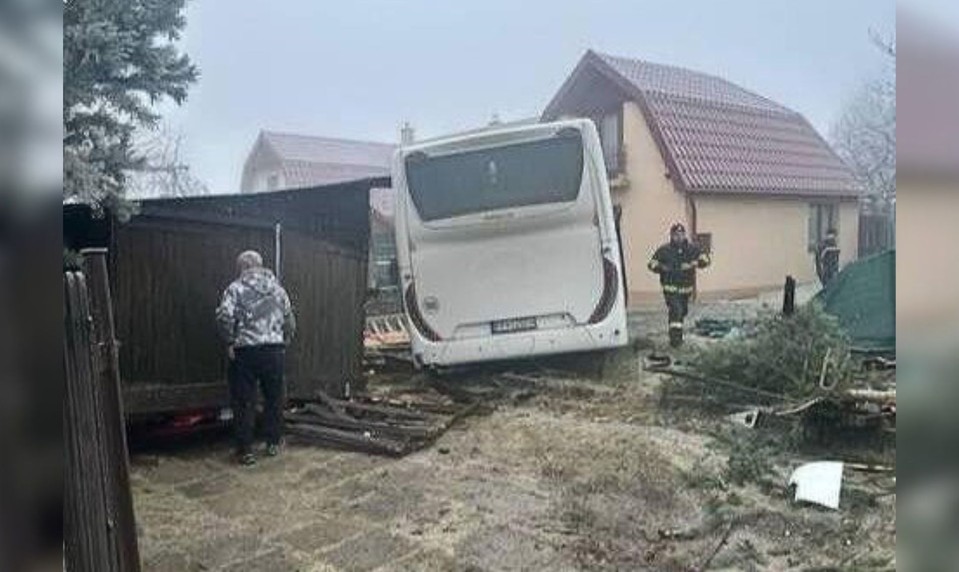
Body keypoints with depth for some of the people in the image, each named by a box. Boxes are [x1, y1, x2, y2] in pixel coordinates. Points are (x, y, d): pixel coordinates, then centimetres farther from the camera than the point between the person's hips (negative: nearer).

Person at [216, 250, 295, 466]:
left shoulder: (236, 288, -3)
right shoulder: (277, 288, 12)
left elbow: (224, 315, -17)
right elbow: (290, 321, 12)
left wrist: (230, 341, -6)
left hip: (245, 351, -4)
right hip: (275, 351, 4)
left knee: (244, 402, 5)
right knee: (274, 399, 17)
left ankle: (246, 451, 8)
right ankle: (274, 444, 26)